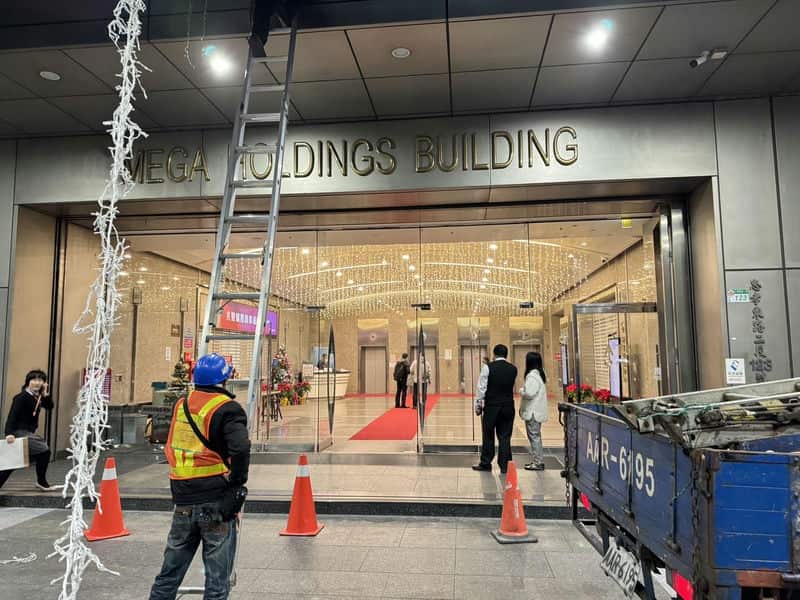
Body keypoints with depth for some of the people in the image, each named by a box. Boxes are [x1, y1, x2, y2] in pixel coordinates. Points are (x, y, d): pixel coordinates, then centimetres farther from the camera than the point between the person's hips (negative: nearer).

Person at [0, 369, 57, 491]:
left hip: (28, 432, 9)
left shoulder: (37, 396, 7)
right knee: (44, 450, -11)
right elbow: (12, 416, -24)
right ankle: (41, 482, 2)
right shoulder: (21, 397, -17)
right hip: (20, 432, -9)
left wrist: (46, 394, -7)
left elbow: (49, 407, 7)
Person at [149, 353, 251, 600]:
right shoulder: (227, 409, -12)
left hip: (183, 501, 6)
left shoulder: (181, 405, 8)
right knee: (217, 577, 6)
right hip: (217, 501, -5)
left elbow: (170, 448, 18)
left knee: (170, 571, 20)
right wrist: (238, 482, -12)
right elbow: (240, 448, -26)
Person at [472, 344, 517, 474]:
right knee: (505, 437, 7)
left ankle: (486, 464, 16)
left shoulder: (488, 367, -8)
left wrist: (478, 405, -1)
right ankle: (504, 466, 10)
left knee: (488, 436, 8)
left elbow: (481, 388, -8)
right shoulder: (513, 369, 2)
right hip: (508, 406, 3)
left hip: (491, 406, -2)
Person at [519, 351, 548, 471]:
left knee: (534, 436, -3)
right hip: (536, 411, 10)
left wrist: (521, 390, -8)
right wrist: (524, 390, 11)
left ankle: (538, 462, 2)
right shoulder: (539, 373, 13)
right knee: (536, 436, 17)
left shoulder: (532, 375, -19)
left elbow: (529, 393, -26)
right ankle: (537, 461, 24)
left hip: (533, 412, -10)